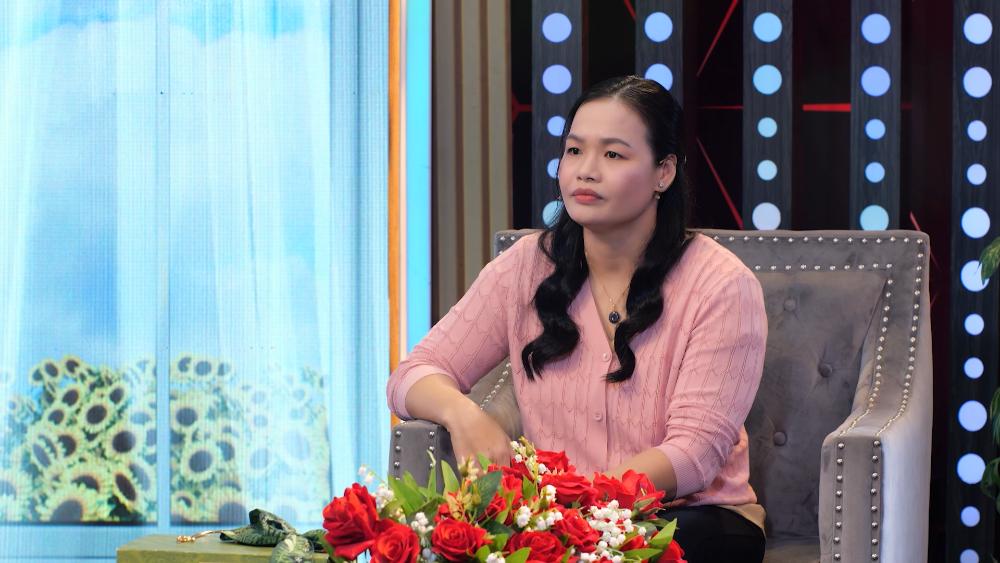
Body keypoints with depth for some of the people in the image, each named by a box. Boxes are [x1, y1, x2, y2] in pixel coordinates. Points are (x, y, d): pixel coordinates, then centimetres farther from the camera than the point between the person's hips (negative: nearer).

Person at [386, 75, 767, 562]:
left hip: (694, 515, -2)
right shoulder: (526, 267, 5)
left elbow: (695, 449, -15)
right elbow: (414, 375, 5)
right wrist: (461, 412, -21)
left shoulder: (722, 285, -7)